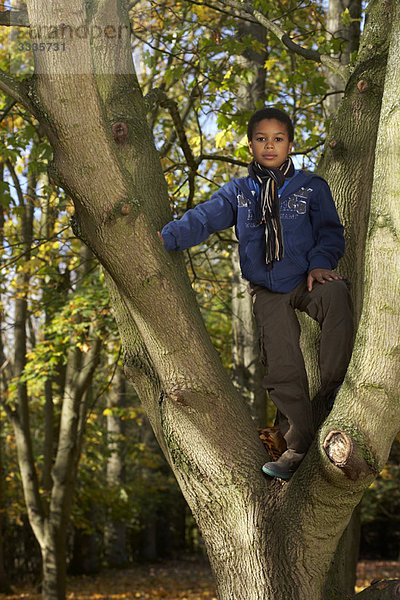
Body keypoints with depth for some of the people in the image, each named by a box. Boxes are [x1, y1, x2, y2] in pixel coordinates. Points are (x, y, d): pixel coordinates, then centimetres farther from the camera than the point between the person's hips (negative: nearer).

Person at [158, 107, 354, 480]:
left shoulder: (311, 187, 6)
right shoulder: (238, 192, 10)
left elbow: (330, 231, 5)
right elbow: (204, 218, 0)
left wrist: (320, 264, -15)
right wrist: (167, 237, -18)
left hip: (306, 280, -2)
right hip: (267, 291, 2)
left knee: (336, 293, -37)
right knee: (282, 368, -5)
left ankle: (332, 391, -28)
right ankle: (299, 446, 4)